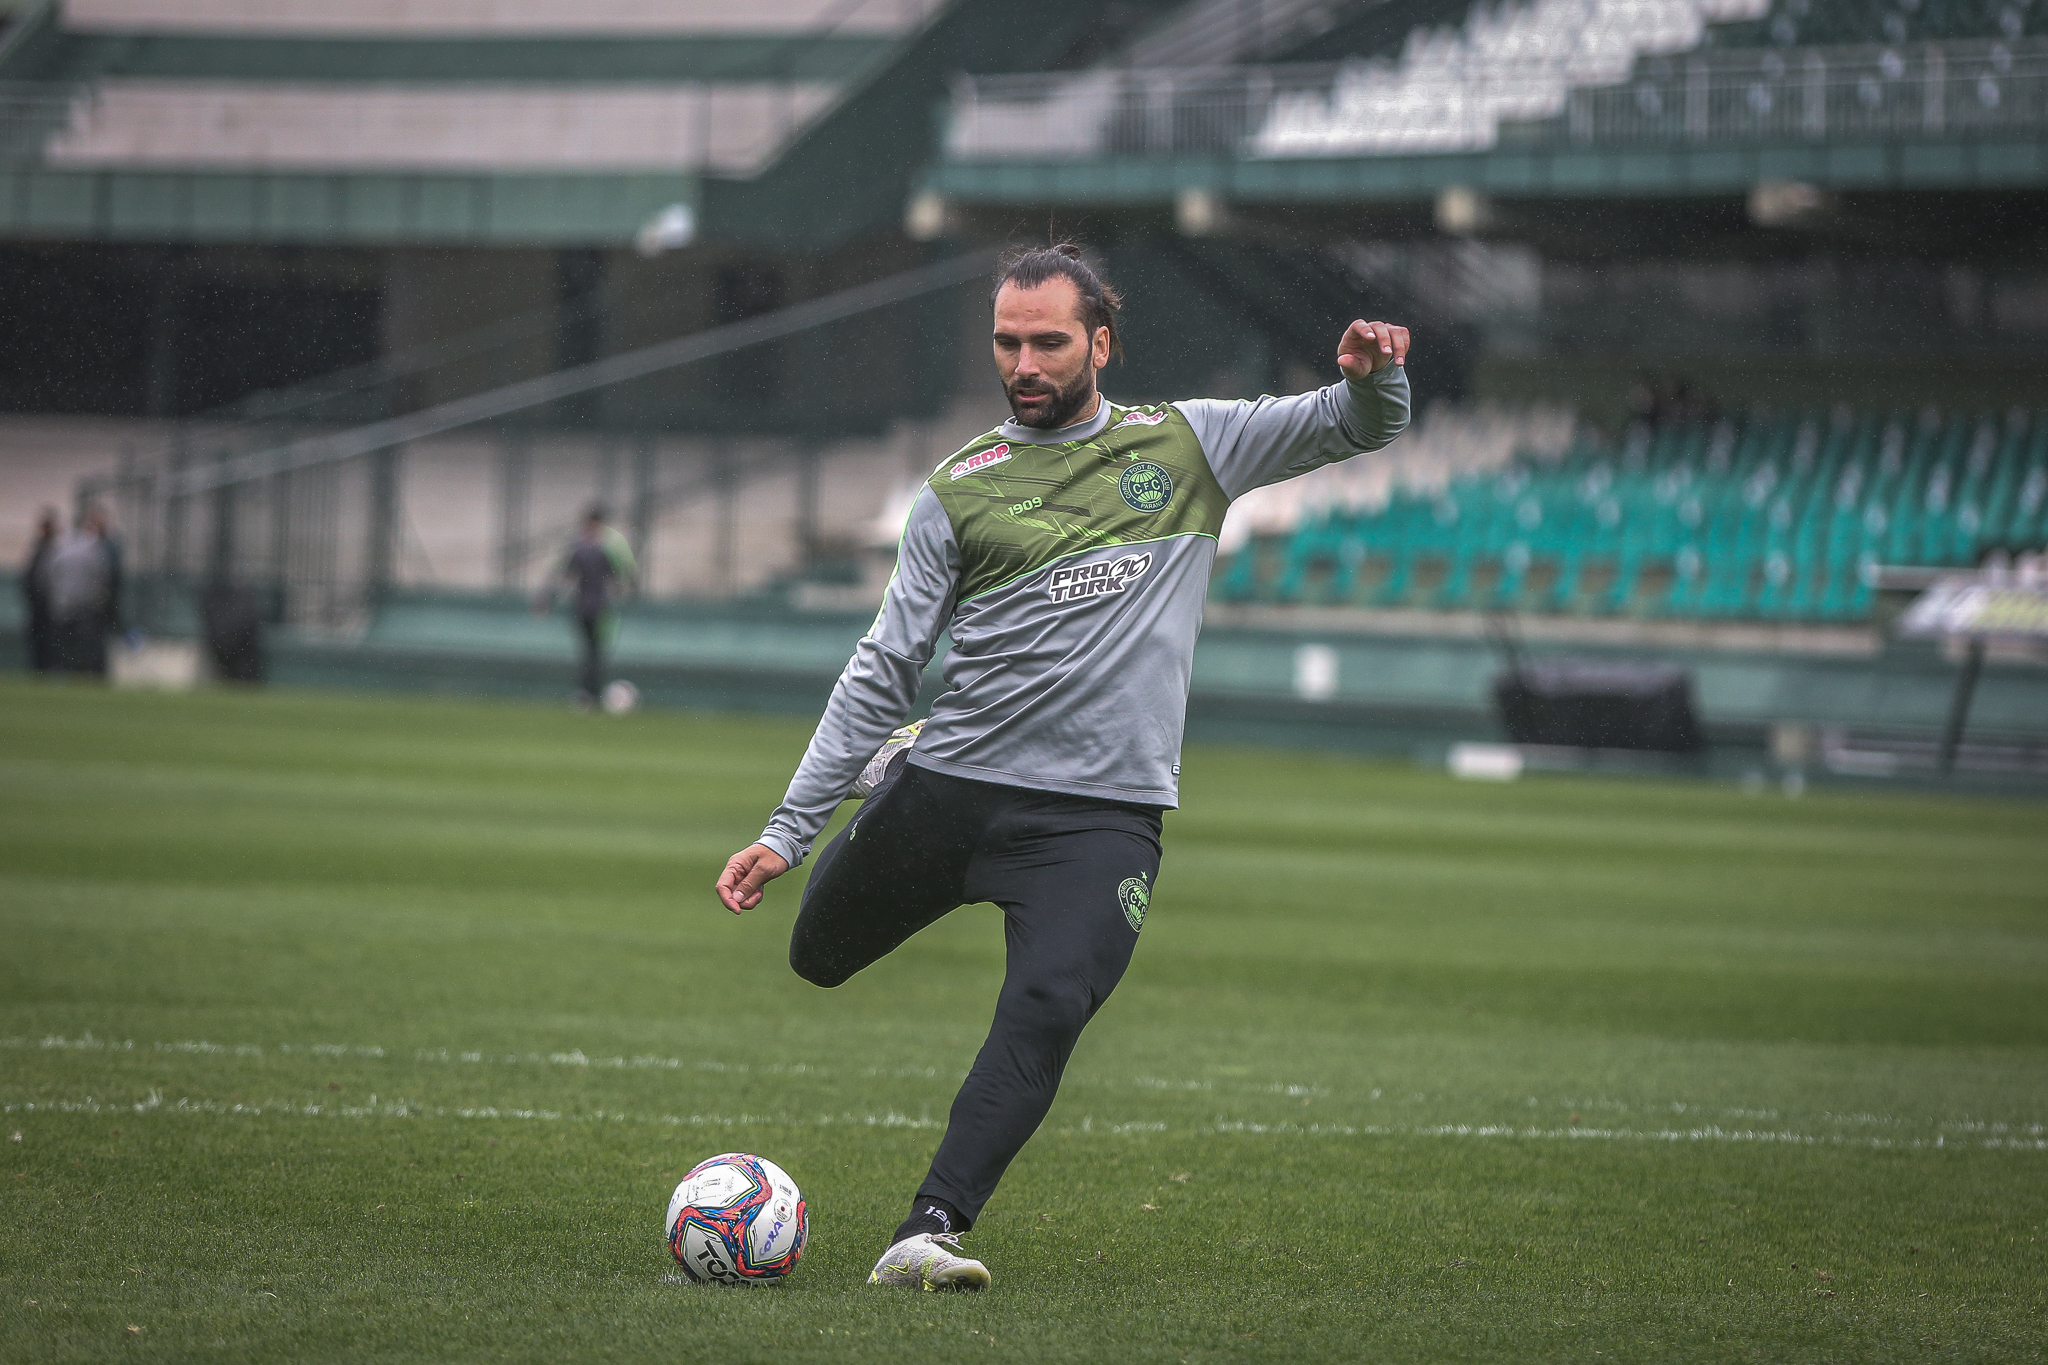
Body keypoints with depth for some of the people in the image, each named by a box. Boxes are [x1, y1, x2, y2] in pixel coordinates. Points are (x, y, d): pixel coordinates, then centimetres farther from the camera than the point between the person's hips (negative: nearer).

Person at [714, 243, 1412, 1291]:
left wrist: (1370, 377, -17)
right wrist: (786, 830, 0)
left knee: (1048, 1011, -24)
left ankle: (928, 1233, -27)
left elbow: (1359, 428, 10)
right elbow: (883, 671, 6)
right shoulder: (961, 489, 5)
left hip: (1102, 811, -2)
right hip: (947, 784, 2)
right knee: (818, 960, 15)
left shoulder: (1187, 445, 8)